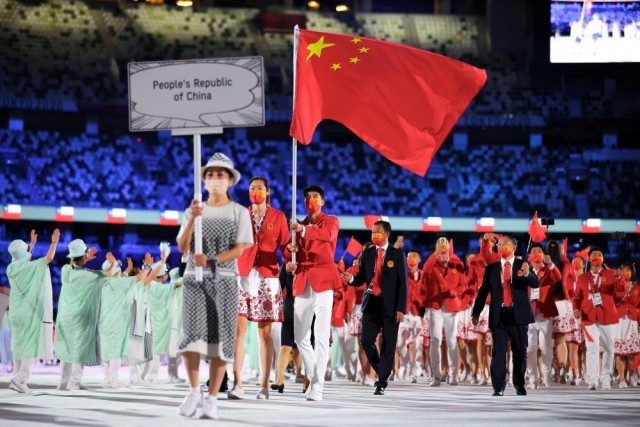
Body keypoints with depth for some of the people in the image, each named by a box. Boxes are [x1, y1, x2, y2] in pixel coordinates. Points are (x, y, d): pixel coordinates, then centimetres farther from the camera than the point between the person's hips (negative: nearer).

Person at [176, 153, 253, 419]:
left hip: (224, 279, -1)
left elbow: (239, 249, -4)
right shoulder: (194, 211, 12)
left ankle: (211, 399, -2)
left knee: (220, 337, -4)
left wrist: (211, 260, -18)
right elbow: (182, 247, 2)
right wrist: (192, 218, -12)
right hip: (194, 278, 1)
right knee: (192, 332, -14)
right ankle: (194, 391, -1)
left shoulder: (239, 212, 6)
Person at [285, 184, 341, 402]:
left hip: (322, 281, -6)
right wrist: (289, 251, -10)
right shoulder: (298, 226, 20)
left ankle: (317, 386, -14)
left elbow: (328, 235, -18)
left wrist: (304, 230, -34)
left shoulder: (330, 221, 5)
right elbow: (289, 251, 14)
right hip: (302, 283, 6)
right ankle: (313, 376, 24)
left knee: (321, 335, -11)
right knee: (300, 336, 7)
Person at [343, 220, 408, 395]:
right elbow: (362, 277, 12)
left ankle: (382, 383, 5)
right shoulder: (367, 253, 11)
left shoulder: (397, 254, 0)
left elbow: (403, 283, -3)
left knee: (388, 345, -1)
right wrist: (351, 278, -12)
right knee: (366, 340, -5)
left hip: (390, 305, -3)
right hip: (371, 302, 3)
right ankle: (380, 372, 18)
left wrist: (401, 308, -10)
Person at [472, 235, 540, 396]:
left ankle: (519, 386, 15)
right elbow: (483, 291, 6)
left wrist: (527, 274, -31)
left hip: (518, 315, -1)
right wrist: (476, 313, -2)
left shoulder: (523, 265, 4)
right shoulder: (491, 268, 8)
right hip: (499, 315, 1)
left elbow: (536, 283, -9)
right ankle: (498, 387, -3)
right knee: (498, 352, -3)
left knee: (520, 352, 5)